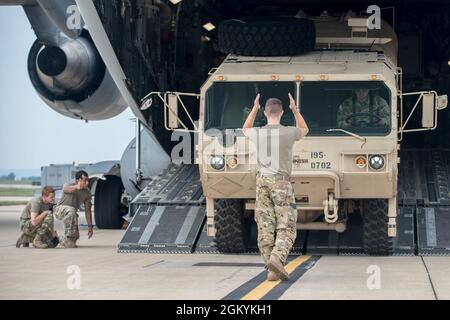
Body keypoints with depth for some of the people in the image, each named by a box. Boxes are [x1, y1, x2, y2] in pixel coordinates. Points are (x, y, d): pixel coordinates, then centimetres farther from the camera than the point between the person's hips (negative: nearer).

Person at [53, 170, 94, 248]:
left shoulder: (87, 193, -5)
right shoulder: (67, 186, -22)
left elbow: (88, 210, 2)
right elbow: (68, 189, -50)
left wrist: (90, 226, 0)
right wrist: (77, 187, -74)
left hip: (72, 213, 6)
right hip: (60, 210, -6)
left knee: (75, 236, 2)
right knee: (71, 210, -39)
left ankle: (65, 241, 40)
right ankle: (68, 238, -30)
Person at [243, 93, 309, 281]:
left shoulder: (258, 133, -2)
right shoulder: (289, 133, -7)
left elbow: (245, 130, 26)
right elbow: (305, 130, 19)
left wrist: (254, 109, 27)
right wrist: (295, 109, 22)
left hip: (262, 183, 3)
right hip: (282, 183, -3)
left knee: (266, 229, 4)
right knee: (286, 229, 0)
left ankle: (273, 270, 0)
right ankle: (277, 259, -24)